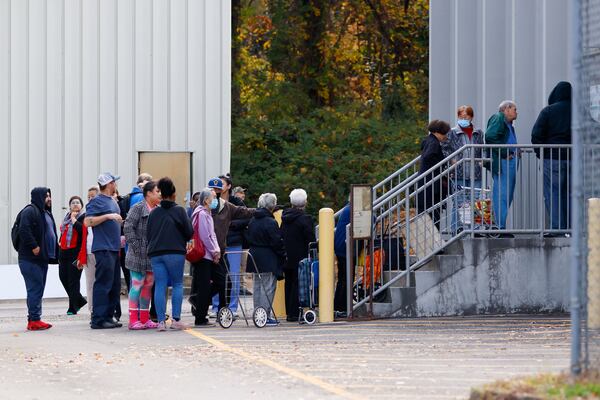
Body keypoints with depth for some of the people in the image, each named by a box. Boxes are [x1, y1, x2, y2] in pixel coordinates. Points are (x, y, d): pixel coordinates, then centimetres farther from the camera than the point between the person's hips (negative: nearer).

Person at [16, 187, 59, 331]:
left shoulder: (46, 213, 21)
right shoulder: (29, 211, -10)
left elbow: (51, 233, 27)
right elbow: (24, 230, -21)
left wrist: (55, 252, 17)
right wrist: (34, 247, -22)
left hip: (43, 258, 10)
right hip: (31, 259, -10)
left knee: (38, 289, 10)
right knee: (35, 288, -10)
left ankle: (34, 319, 13)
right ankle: (34, 320, -10)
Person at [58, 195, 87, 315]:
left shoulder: (83, 217, -6)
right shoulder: (67, 217, 18)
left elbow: (83, 230, -24)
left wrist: (74, 220, -15)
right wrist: (60, 241, 19)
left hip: (75, 252, -8)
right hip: (64, 252, 8)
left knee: (73, 280, -5)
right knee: (63, 277, 9)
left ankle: (73, 307, 3)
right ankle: (80, 300, 24)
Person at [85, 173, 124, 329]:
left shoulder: (113, 201, 20)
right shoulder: (97, 201, -7)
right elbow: (88, 221, -16)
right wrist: (107, 216, -20)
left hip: (114, 248, 9)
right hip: (103, 249, -9)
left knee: (115, 285, 10)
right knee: (103, 284, -11)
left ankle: (108, 317, 15)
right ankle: (98, 319, -11)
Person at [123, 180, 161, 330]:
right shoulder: (138, 208, -9)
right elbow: (128, 227, -15)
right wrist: (136, 246, -18)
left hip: (152, 255, 7)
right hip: (139, 256, -7)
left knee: (148, 286, 10)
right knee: (137, 285, -6)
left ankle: (145, 319, 16)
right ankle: (133, 319, -4)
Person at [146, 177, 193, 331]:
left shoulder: (154, 213, 11)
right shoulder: (179, 210, -1)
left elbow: (148, 234, 12)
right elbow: (189, 232, -1)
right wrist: (183, 241, 19)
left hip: (155, 253, 3)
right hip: (175, 252, -3)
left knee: (160, 286, 2)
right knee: (177, 284, 4)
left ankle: (161, 321, -4)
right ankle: (176, 319, -5)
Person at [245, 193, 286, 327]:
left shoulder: (252, 221, 8)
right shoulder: (270, 222, -16)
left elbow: (248, 238, 14)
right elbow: (277, 242, -15)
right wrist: (283, 255, -3)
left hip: (255, 258, 8)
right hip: (269, 259, -8)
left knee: (258, 287, 13)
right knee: (268, 287, -4)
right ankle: (265, 316, -6)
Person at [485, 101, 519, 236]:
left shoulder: (508, 123, 25)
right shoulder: (498, 118, -5)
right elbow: (490, 136, -19)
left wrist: (515, 151, 10)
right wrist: (504, 152, -18)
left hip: (511, 161, 11)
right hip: (502, 162, -11)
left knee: (508, 196, 11)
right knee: (501, 195, -12)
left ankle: (500, 227, 14)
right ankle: (500, 228, -14)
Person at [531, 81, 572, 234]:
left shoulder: (548, 111, -3)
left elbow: (536, 135, -7)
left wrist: (540, 153, 5)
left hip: (552, 158, -4)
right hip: (574, 158, 4)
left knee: (553, 193, -2)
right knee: (570, 193, 11)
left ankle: (557, 228, -11)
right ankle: (570, 227, 9)